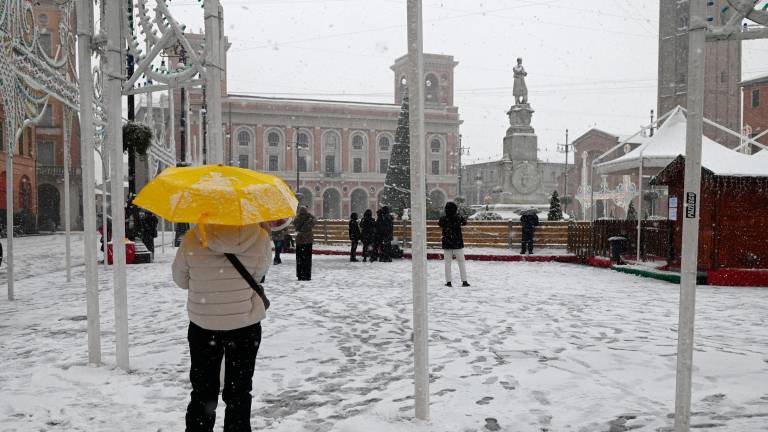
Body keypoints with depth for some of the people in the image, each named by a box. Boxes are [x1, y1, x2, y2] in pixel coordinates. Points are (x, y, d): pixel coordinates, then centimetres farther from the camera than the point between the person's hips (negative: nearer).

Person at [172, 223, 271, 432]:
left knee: (202, 392, 17)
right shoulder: (260, 237, -15)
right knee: (238, 393, 13)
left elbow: (181, 280, 1)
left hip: (203, 325, 1)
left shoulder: (191, 240, -14)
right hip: (246, 324, 0)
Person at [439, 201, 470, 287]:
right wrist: (459, 214, 20)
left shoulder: (443, 219, -8)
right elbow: (465, 222, 9)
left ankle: (448, 282, 7)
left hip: (446, 244, 1)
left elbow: (439, 223, 13)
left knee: (447, 263, 8)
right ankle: (464, 281, 8)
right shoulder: (459, 218, -11)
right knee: (461, 262, 8)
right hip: (458, 244, -1)